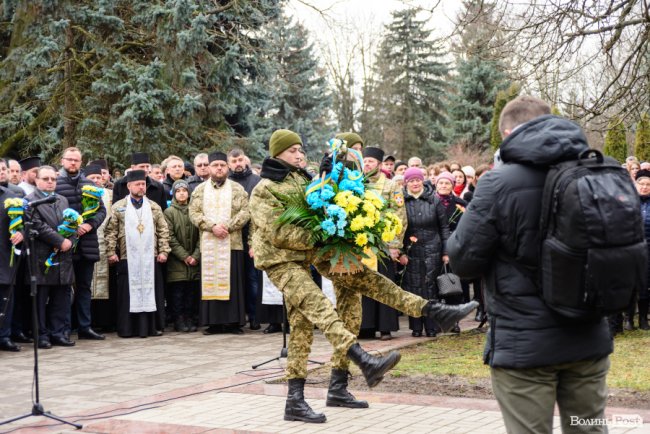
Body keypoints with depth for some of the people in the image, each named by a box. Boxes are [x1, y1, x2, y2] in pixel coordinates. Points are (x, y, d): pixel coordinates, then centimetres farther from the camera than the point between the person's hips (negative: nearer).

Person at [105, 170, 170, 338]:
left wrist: (163, 251, 0)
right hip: (128, 258, -2)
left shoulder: (154, 207, 11)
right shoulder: (118, 207, 5)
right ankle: (128, 328, 6)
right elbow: (110, 231, 3)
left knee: (151, 290, 2)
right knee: (129, 292, 0)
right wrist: (111, 252, -5)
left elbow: (163, 230, 9)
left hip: (151, 258, 2)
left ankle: (152, 326, 9)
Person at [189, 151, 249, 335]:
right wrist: (212, 227, -12)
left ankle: (234, 322, 2)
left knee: (233, 282, -2)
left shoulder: (237, 189, 8)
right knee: (210, 282, 0)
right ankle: (213, 322, 4)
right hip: (208, 244, 1)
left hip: (232, 243, -1)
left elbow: (245, 212, -1)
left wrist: (227, 226, -14)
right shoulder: (200, 190, 11)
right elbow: (194, 213, 1)